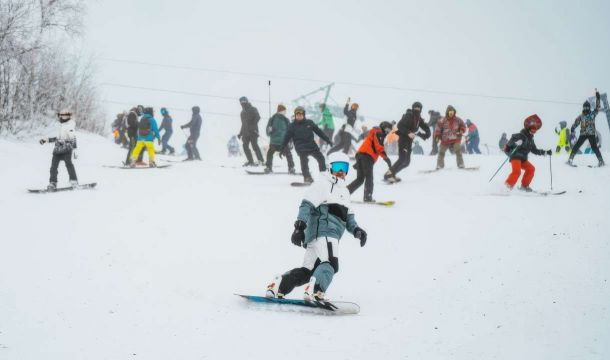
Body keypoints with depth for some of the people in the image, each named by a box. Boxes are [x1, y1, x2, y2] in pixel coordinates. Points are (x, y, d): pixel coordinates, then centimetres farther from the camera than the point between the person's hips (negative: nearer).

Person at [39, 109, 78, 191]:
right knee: (54, 165, 1)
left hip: (66, 148, -8)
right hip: (58, 148, 8)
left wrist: (74, 148, -17)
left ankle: (74, 181, -22)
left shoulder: (71, 124, 0)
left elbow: (73, 138, -8)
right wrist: (47, 140, 34)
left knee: (68, 163, -20)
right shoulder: (62, 125, 24)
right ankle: (52, 183, 4)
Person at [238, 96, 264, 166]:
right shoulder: (242, 112, 21)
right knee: (245, 146, -2)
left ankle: (261, 161, -12)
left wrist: (253, 126, -27)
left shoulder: (253, 109, 0)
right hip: (246, 132, 7)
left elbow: (257, 117, -16)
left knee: (254, 146, -14)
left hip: (253, 132, -7)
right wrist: (240, 133, 23)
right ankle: (250, 161, 3)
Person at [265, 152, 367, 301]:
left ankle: (276, 286, 10)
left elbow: (348, 216, 30)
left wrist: (356, 230, 11)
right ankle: (314, 291, -36)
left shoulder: (344, 191, 29)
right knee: (330, 264, -24)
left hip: (332, 235, 9)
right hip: (323, 231, -9)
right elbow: (307, 204, -11)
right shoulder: (323, 183, 0)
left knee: (308, 270, 8)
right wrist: (300, 226, -22)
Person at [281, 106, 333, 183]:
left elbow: (319, 131, 12)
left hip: (311, 145, 3)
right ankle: (307, 177, -15)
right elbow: (286, 138, 2)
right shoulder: (292, 126, 1)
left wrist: (327, 140, 12)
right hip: (301, 148, -3)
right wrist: (283, 149, -3)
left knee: (321, 158, 2)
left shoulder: (309, 123, 6)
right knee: (304, 161, -21)